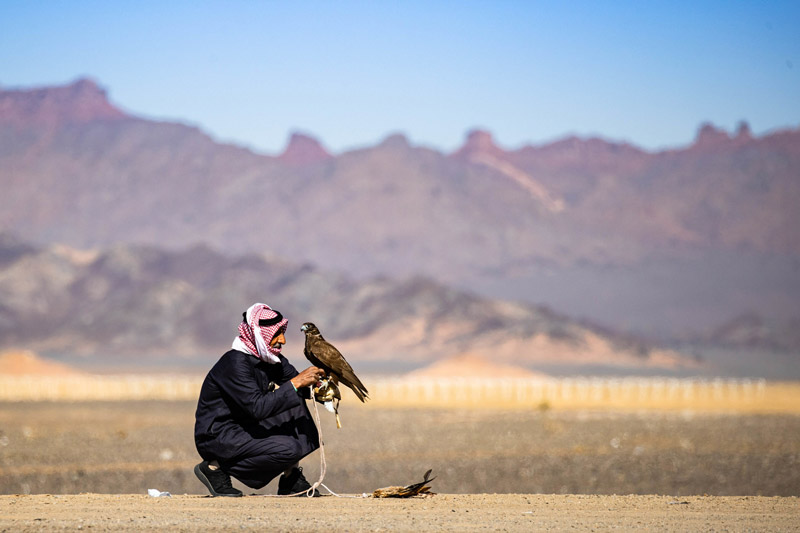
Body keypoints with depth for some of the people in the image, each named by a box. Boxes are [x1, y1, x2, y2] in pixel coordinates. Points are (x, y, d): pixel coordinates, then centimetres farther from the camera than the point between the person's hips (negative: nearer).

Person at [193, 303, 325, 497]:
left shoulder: (272, 359, 4)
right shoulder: (236, 363, -23)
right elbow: (258, 408, -32)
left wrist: (315, 388, -10)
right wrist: (296, 383, -30)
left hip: (245, 427, 9)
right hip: (217, 438, -9)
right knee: (289, 449, -24)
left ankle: (292, 480, 0)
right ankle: (215, 468, -8)